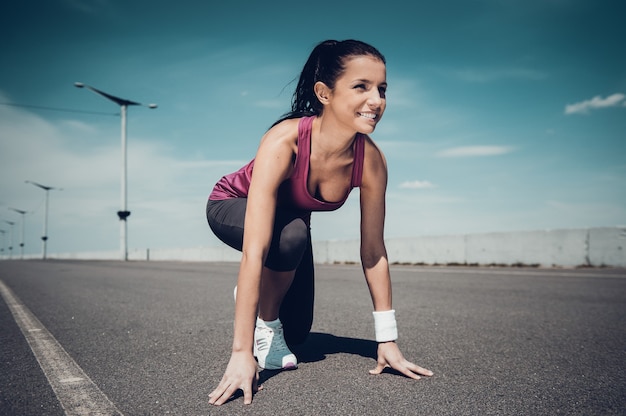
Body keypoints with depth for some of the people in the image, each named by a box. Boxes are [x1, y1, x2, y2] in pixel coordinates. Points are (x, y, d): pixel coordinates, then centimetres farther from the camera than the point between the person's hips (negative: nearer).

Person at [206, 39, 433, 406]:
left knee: (296, 332, 7)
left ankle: (262, 299, 40)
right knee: (292, 234, -38)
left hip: (290, 221, 5)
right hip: (231, 207, -4)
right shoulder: (284, 142, -42)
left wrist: (388, 341, -15)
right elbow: (254, 251, -45)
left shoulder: (371, 161, -27)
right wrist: (241, 353, -45)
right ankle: (264, 327, -11)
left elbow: (374, 251, -18)